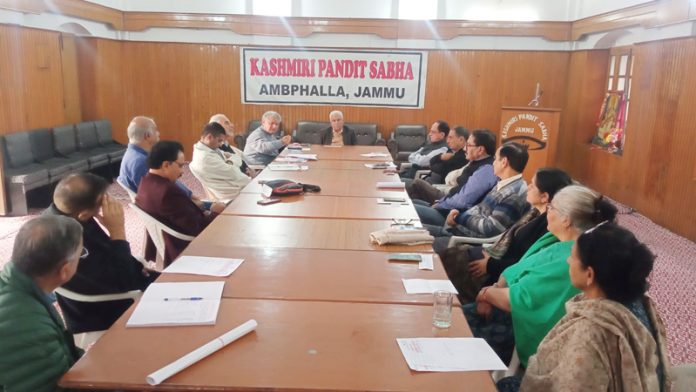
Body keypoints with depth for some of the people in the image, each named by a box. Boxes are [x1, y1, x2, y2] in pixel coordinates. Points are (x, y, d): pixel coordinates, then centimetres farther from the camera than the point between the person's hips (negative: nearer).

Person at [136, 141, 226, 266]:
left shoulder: (146, 182, -1)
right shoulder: (169, 191, -30)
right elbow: (197, 228, -25)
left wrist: (204, 214, -5)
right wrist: (215, 213, -9)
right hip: (182, 252, -9)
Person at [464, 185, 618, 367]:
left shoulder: (569, 261, -27)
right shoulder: (556, 239, 3)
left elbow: (520, 299, -25)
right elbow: (517, 272, 8)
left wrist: (487, 293, -9)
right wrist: (493, 292, -8)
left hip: (525, 330, -8)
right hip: (513, 311, 8)